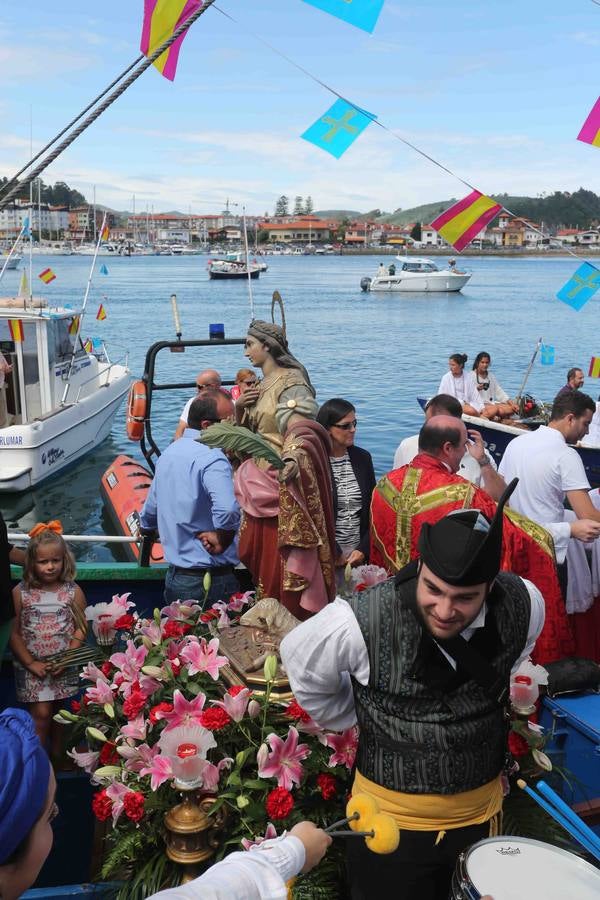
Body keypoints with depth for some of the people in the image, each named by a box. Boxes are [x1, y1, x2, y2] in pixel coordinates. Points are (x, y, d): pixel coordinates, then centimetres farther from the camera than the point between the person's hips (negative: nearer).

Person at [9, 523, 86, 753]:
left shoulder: (73, 591, -5)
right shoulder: (20, 593, -7)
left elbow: (81, 629, -3)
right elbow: (14, 633, -5)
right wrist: (31, 663, -11)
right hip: (32, 667, -1)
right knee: (41, 714, -5)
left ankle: (58, 757, 29)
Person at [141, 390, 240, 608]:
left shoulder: (169, 453, 10)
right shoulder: (212, 459, -19)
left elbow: (150, 511, 23)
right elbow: (227, 510, -37)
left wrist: (146, 528, 44)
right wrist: (221, 540, -18)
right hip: (210, 581, -8)